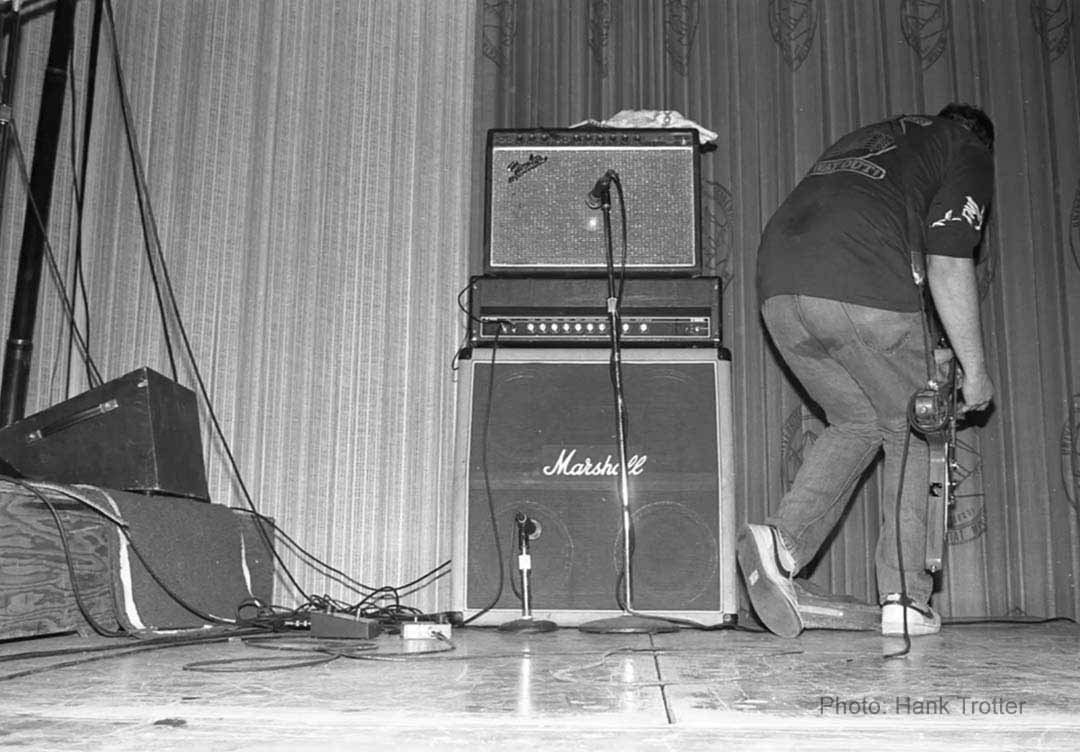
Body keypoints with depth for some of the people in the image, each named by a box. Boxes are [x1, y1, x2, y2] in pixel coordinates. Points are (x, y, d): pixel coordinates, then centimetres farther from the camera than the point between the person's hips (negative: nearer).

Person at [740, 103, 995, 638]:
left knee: (855, 422, 20)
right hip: (865, 288, -5)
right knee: (906, 430, 13)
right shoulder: (970, 153, 18)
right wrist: (973, 368, 11)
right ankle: (905, 598, 13)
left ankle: (784, 541, 0)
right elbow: (947, 266, 4)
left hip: (779, 286, 6)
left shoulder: (865, 139, 37)